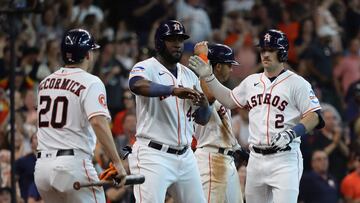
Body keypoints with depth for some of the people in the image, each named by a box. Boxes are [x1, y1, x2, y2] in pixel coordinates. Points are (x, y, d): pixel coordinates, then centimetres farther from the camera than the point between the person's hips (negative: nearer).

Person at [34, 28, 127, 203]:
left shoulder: (45, 82, 15)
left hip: (41, 167, 7)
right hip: (73, 164, -7)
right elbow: (98, 122, -20)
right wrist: (117, 162, -21)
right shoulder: (90, 82, -7)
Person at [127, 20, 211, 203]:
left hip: (185, 157, 7)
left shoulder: (189, 75, 15)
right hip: (153, 155, -7)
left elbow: (202, 119, 17)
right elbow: (136, 85, -31)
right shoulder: (146, 68, -6)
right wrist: (173, 90, -42)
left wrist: (204, 104, -7)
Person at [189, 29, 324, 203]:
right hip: (256, 159, 7)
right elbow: (229, 100, 27)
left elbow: (314, 116, -9)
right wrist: (208, 77, 18)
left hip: (284, 159, -7)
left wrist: (292, 133, -23)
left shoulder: (296, 83, -4)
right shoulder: (251, 81, 15)